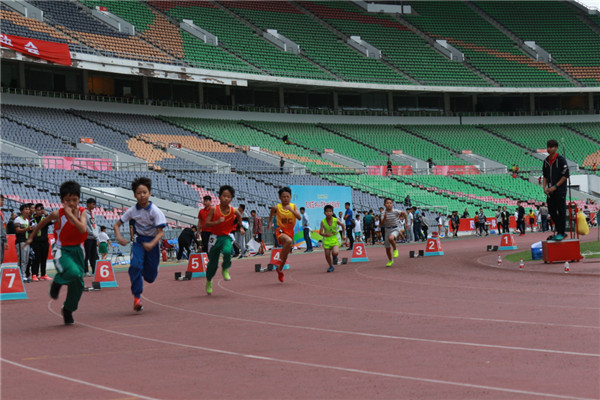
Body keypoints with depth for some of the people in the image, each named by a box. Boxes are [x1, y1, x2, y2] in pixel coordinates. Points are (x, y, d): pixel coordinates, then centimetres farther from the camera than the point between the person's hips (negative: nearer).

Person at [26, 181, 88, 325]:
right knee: (73, 273, -32)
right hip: (62, 250, -4)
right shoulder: (57, 214, -12)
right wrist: (31, 236, 17)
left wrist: (71, 214, -28)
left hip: (77, 250, 4)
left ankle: (68, 310, 30)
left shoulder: (81, 212, -6)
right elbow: (43, 223, 7)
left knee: (78, 282, 5)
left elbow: (83, 229, -23)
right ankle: (57, 282, 3)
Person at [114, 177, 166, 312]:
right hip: (138, 241, 1)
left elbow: (161, 232, -19)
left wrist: (151, 244, -36)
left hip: (152, 242, -1)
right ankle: (137, 297, -16)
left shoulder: (155, 211, -16)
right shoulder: (132, 211, -6)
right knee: (135, 266, -26)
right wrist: (119, 237, -19)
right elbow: (117, 224, 2)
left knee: (150, 278, 5)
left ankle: (147, 270, 45)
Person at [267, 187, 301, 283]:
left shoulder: (293, 206, -3)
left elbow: (299, 217, -17)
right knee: (289, 241, -36)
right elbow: (272, 214, 17)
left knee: (286, 253, 13)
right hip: (280, 230, -4)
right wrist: (269, 222, 14)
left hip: (290, 231, 4)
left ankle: (280, 269, 37)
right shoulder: (277, 207, -6)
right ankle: (280, 260, -18)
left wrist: (291, 210, -27)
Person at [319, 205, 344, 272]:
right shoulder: (323, 221, -13)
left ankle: (335, 257, 11)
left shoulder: (335, 220, -13)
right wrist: (325, 234, -35)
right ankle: (331, 267, 30)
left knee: (335, 252, -26)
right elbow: (320, 232, -14)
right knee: (327, 255, 4)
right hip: (327, 240, 2)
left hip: (335, 239, -2)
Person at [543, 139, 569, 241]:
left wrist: (555, 186, -14)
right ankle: (559, 231, 17)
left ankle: (561, 233, -2)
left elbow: (565, 176, -10)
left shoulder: (561, 160, -8)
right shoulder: (546, 161, 11)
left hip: (560, 190, -7)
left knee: (561, 211, -5)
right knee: (552, 211, 7)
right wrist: (545, 187, 4)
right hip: (550, 191, 7)